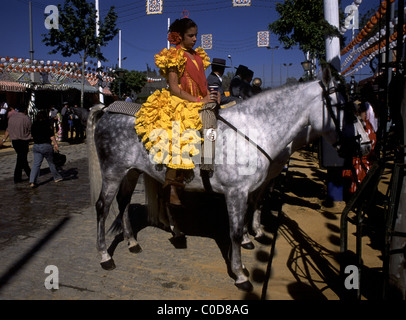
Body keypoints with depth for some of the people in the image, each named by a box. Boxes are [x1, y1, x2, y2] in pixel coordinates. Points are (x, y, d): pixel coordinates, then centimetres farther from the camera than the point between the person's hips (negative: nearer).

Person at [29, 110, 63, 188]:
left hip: (36, 146, 4)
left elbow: (32, 135, 16)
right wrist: (55, 144, -10)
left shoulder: (34, 125, 6)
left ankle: (32, 181, -9)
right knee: (51, 162, 11)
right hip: (46, 146, -4)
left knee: (36, 164, 1)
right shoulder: (47, 125, -9)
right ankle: (57, 177, 25)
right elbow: (51, 136, -13)